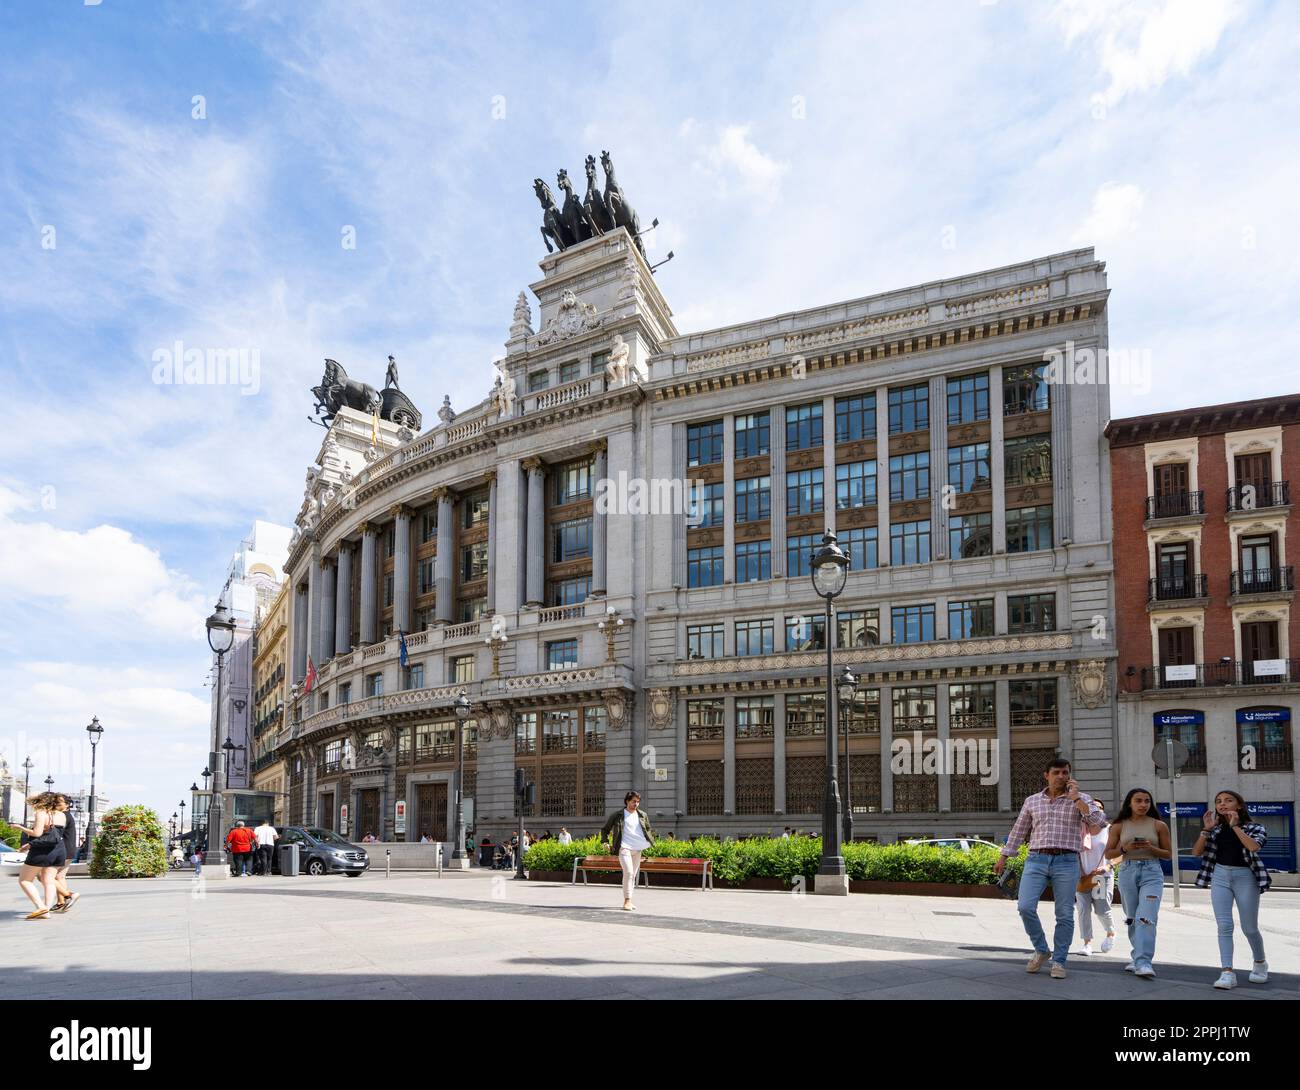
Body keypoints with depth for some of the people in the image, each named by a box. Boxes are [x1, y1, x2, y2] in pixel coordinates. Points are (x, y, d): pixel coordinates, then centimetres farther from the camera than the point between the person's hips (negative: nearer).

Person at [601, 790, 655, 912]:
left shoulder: (642, 815, 13)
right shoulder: (617, 815, 2)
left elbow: (649, 829, 27)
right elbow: (605, 830, 10)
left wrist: (650, 840, 10)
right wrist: (604, 842, -4)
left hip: (638, 849, 5)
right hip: (624, 848, -5)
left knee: (633, 874, 9)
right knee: (628, 872, -19)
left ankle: (628, 901, 19)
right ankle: (627, 901, -18)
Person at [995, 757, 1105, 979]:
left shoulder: (1081, 799, 6)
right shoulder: (1032, 801, 12)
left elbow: (1098, 821, -11)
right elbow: (1018, 832, 19)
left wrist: (1075, 798, -11)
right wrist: (1003, 858, 18)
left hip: (1066, 862, -1)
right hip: (1036, 861, 1)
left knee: (1065, 915, -1)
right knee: (1025, 907, -12)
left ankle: (1059, 961, 12)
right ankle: (1041, 950, 9)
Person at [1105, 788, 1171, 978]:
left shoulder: (1159, 826, 3)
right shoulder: (1119, 826, 6)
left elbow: (1169, 854, 8)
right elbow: (1108, 854, 8)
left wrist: (1151, 848, -11)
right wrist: (1125, 849, -11)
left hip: (1152, 872, -2)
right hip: (1128, 872, 2)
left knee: (1146, 918, -17)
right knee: (1132, 918, 11)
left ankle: (1143, 962, -22)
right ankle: (1137, 957, 27)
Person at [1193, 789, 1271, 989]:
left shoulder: (1254, 828, 0)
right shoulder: (1216, 828, 8)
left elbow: (1253, 846, -23)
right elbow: (1197, 852, 2)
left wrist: (1235, 825, -17)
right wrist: (1206, 829, -8)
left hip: (1245, 877, -2)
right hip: (1220, 876, 3)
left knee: (1249, 928, 5)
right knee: (1224, 926, -7)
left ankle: (1260, 964, 32)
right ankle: (1227, 972, -11)